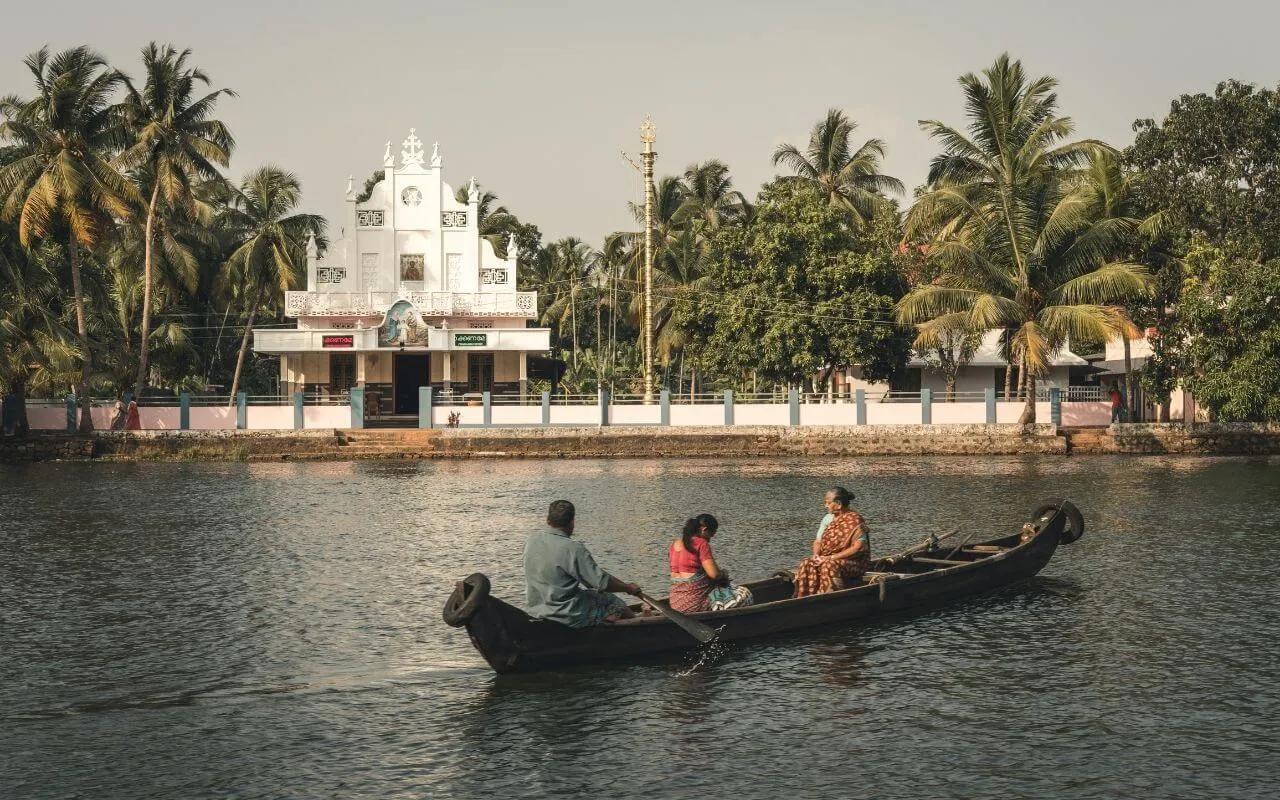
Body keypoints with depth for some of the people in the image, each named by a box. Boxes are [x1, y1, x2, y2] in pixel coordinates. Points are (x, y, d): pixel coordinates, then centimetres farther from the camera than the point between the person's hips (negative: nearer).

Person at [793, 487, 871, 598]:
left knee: (829, 567, -37)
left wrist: (832, 557, -20)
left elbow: (859, 547, -20)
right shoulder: (828, 518, 12)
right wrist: (816, 555, -7)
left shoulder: (854, 521, -12)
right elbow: (818, 541, 17)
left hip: (853, 561, -7)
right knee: (806, 565, -20)